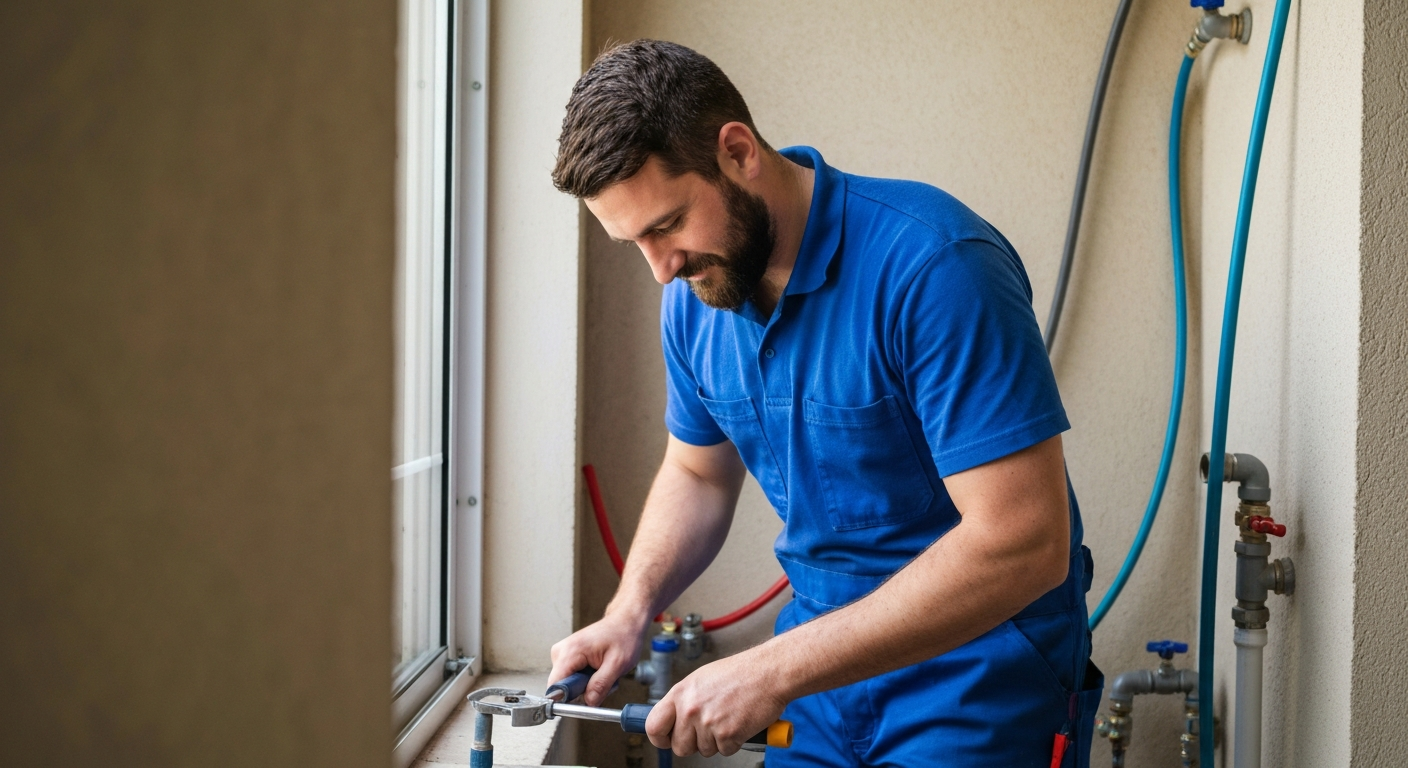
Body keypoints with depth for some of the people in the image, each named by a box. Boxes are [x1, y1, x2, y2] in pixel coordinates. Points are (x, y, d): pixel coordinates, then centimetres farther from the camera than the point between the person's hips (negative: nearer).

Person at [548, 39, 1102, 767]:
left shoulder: (931, 263, -26)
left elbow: (1023, 542, -30)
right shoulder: (693, 295, -3)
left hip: (976, 677, -6)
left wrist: (772, 672, -29)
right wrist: (628, 614, -6)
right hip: (828, 658, 6)